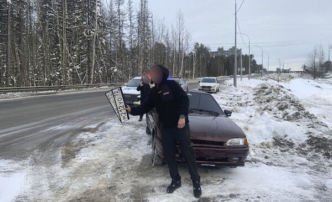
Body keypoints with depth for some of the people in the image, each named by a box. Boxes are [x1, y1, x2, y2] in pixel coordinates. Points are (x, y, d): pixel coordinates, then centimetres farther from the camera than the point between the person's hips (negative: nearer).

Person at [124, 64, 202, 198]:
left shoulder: (172, 85, -11)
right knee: (169, 155, 10)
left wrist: (182, 116, -27)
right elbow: (146, 107, 12)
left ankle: (196, 182, 12)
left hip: (181, 126, -6)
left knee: (188, 154, -1)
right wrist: (132, 110, 0)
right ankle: (175, 180, 27)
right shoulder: (153, 92, 9)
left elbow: (184, 99, -16)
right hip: (166, 128, 6)